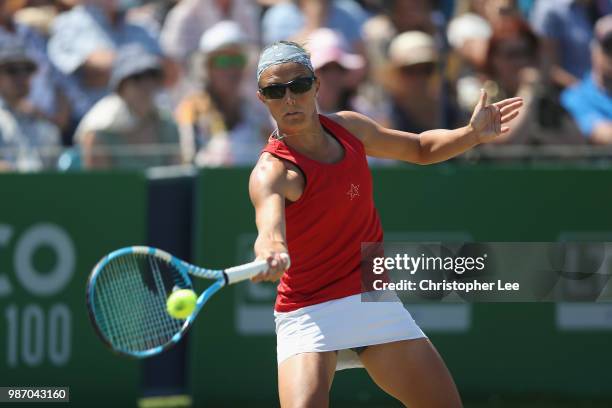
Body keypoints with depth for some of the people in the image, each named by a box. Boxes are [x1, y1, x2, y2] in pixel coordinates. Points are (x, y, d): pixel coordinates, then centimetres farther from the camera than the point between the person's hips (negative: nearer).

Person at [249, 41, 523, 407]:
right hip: (308, 315, -6)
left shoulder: (349, 127, 0)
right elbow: (270, 227, -43)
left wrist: (473, 134, -1)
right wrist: (272, 252, -67)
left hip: (375, 302, 6)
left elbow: (421, 148, 17)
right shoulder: (273, 172, -21)